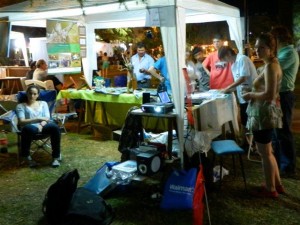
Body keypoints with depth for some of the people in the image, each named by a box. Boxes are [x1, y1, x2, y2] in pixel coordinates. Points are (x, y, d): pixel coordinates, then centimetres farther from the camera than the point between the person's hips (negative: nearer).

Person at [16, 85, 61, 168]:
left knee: (55, 127, -33)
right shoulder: (20, 106, 13)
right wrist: (38, 119, -11)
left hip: (43, 126, 2)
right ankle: (26, 156, -20)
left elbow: (47, 118, 8)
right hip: (30, 127, -2)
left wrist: (41, 125, -16)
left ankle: (56, 157, -25)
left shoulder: (43, 103, 21)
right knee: (28, 129, -41)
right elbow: (21, 122, -3)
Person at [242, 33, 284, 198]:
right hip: (266, 112, 10)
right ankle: (278, 185, 31)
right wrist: (253, 93, 9)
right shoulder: (272, 64, 12)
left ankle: (270, 189, 16)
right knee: (267, 152, 20)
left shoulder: (270, 67, -19)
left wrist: (251, 95, -13)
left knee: (264, 153, 3)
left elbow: (269, 95, -26)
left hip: (264, 113, -10)